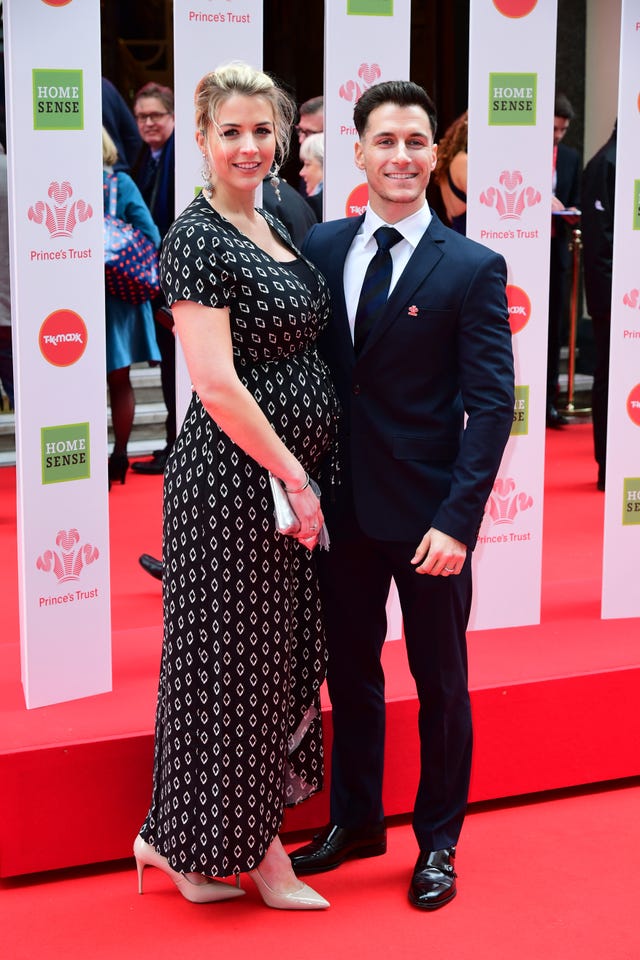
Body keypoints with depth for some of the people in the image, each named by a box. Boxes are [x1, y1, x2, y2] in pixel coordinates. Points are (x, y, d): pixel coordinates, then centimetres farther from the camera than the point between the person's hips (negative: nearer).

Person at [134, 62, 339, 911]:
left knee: (272, 659, 15)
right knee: (235, 659, 3)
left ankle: (186, 841, 28)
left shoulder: (272, 229, 12)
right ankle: (262, 858, 18)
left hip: (287, 471, 9)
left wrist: (303, 474, 11)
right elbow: (217, 387, -21)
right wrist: (295, 477, -16)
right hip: (234, 478, -9)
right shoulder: (197, 238, -15)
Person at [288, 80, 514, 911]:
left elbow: (491, 404, -11)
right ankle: (355, 820, 35)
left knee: (440, 682, 10)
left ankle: (438, 841, 26)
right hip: (343, 505, 4)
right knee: (349, 671, 16)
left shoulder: (473, 269, -8)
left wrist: (458, 518, -18)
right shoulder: (322, 247, 4)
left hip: (428, 514, -3)